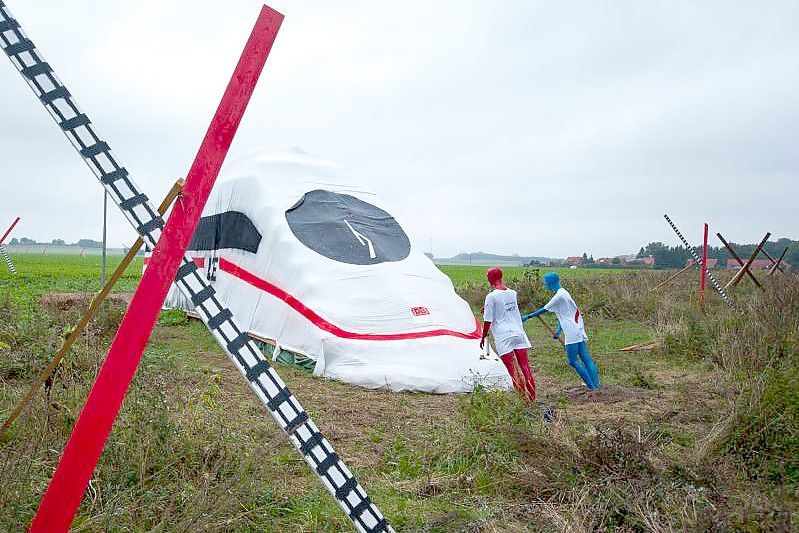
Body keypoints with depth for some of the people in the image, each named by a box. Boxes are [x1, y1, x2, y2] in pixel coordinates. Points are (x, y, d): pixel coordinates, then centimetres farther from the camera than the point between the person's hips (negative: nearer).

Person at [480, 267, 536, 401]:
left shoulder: (491, 296, -10)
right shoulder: (513, 293, 8)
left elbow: (488, 321, -8)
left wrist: (483, 337, 4)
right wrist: (489, 310, 27)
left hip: (503, 336, -5)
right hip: (518, 332, 5)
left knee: (512, 370, -1)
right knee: (525, 366, 7)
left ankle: (523, 397, -2)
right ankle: (532, 398, 10)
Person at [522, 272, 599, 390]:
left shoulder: (559, 295, -14)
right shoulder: (563, 292, 16)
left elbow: (544, 310, -12)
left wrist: (527, 317, -6)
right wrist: (558, 331, 18)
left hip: (573, 332, -10)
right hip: (579, 330, 10)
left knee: (573, 361, -6)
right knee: (585, 358, 9)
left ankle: (591, 386, -5)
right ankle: (595, 384, 9)